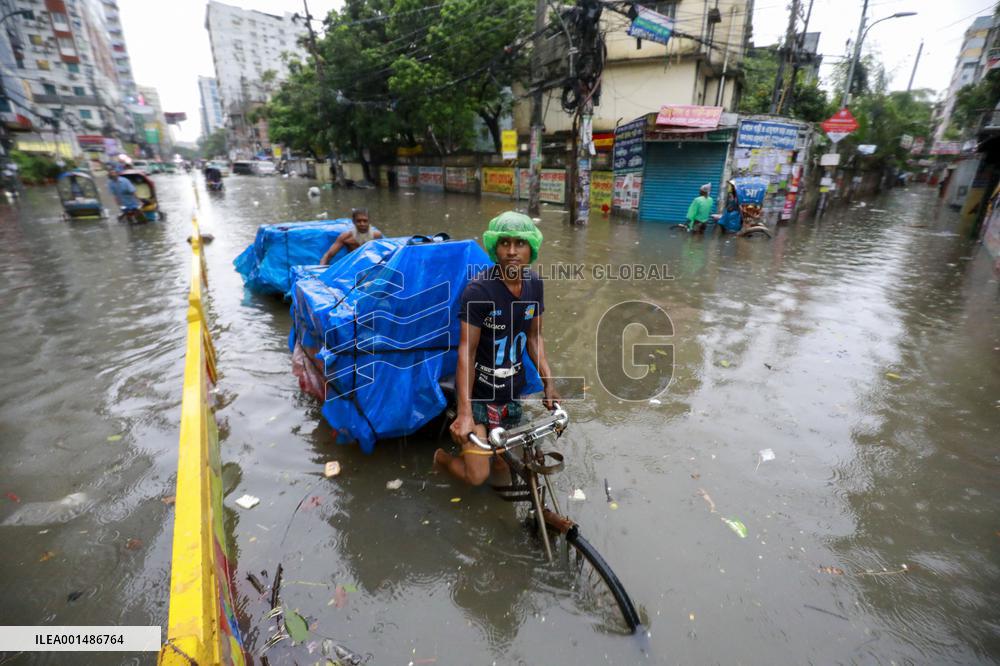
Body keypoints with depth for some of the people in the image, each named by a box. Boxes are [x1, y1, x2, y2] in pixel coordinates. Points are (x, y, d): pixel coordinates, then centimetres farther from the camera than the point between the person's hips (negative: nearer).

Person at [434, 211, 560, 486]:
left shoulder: (534, 284, -4)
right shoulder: (479, 289, -22)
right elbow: (466, 350, -22)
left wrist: (548, 381, -2)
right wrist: (465, 412, -27)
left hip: (512, 392, 6)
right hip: (477, 391, -5)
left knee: (502, 465, 14)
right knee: (478, 476, -7)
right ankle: (442, 457, 26)